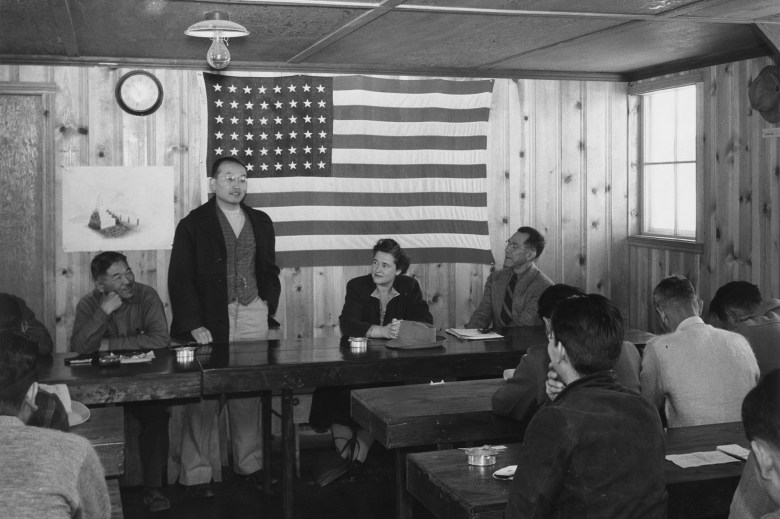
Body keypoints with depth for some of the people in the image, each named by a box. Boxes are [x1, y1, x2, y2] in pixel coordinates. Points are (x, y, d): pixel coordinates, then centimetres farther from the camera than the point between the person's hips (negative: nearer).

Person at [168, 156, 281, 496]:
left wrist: (268, 309, 9)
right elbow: (180, 279, -4)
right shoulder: (193, 225, 0)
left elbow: (269, 271, 21)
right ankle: (196, 474, 7)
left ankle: (249, 464, 20)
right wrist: (194, 325, -12)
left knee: (248, 395, 8)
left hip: (252, 317, 4)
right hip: (209, 320, -4)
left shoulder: (261, 222, 15)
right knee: (203, 398, -2)